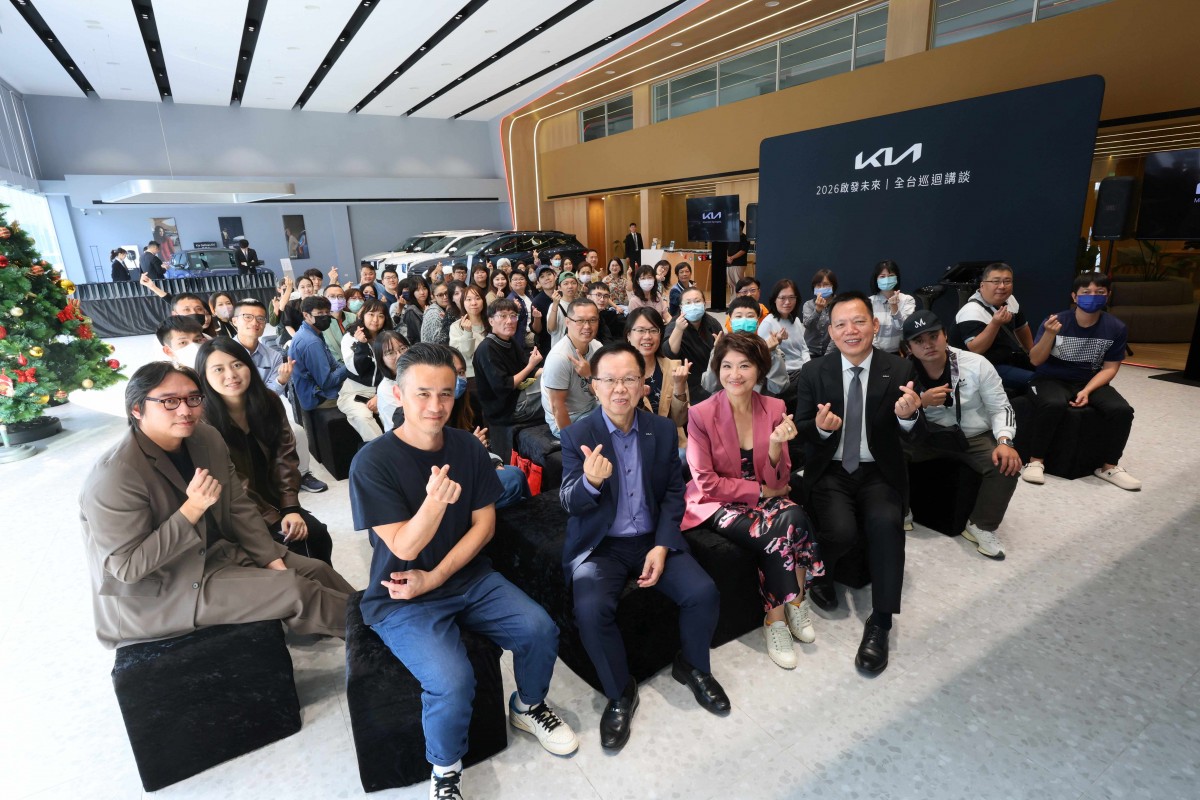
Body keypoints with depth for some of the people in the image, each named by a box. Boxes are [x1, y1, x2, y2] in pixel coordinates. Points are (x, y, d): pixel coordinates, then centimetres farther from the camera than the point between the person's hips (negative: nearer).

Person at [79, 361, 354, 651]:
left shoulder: (207, 438, -5)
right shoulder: (115, 476, -26)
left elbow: (239, 507, 2)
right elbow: (126, 566, -23)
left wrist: (273, 560, -4)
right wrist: (192, 509, -31)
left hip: (217, 552, 7)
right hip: (158, 593, -7)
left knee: (316, 571, -1)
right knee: (296, 590, -17)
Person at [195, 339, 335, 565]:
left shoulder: (269, 401, -3)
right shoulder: (204, 421, -18)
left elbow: (285, 457, -5)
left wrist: (290, 508, -15)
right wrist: (275, 520, -19)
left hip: (273, 498, 4)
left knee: (318, 534, -14)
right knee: (296, 544, -21)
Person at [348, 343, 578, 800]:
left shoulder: (468, 447, -3)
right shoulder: (372, 462, -17)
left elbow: (484, 525, -1)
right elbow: (404, 546, -20)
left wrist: (433, 579, -12)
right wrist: (435, 502, -41)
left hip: (469, 578, 5)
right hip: (401, 600, -4)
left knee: (540, 631, -11)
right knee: (452, 680, -25)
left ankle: (528, 708, 22)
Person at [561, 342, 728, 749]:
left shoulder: (663, 430, 0)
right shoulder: (577, 435, -9)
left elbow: (674, 493, 4)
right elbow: (571, 503, -14)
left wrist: (662, 547, -10)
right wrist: (590, 481, -38)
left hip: (654, 538, 3)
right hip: (599, 544, -2)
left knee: (704, 593, -16)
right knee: (591, 609, -27)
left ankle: (692, 666, 16)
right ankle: (619, 692, 1)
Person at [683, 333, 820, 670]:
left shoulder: (774, 408, -4)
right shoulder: (701, 414, -14)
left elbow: (777, 482, -5)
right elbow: (706, 483, -12)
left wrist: (776, 446, -24)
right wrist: (761, 489, -12)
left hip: (764, 498, 4)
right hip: (718, 503, -4)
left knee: (794, 518, -28)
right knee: (775, 534, -28)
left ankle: (777, 615, -8)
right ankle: (792, 603, 0)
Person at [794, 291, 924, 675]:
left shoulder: (900, 370, -2)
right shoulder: (813, 373, -3)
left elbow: (915, 435, -2)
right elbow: (800, 431, 0)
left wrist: (909, 416, -27)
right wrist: (821, 427, -24)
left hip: (879, 473, 1)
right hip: (830, 472, 0)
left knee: (885, 522, -29)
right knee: (841, 530, -26)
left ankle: (880, 622, -13)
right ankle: (819, 572, 10)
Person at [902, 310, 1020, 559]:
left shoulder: (976, 364, -10)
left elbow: (1000, 407, -7)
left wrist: (1004, 442, -24)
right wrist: (920, 402, -30)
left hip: (974, 437, 0)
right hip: (927, 436, 0)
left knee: (1007, 465, -27)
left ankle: (981, 526, -5)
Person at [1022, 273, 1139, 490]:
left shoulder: (1117, 328, -6)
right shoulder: (1056, 321, -14)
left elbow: (1110, 367, 0)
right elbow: (1035, 361, -14)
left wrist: (1087, 391, -16)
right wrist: (1050, 334, -31)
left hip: (1091, 381, 4)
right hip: (1052, 379, -3)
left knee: (1122, 410, -21)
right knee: (1054, 404, -35)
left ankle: (1110, 466, 1)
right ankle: (1036, 460, -18)